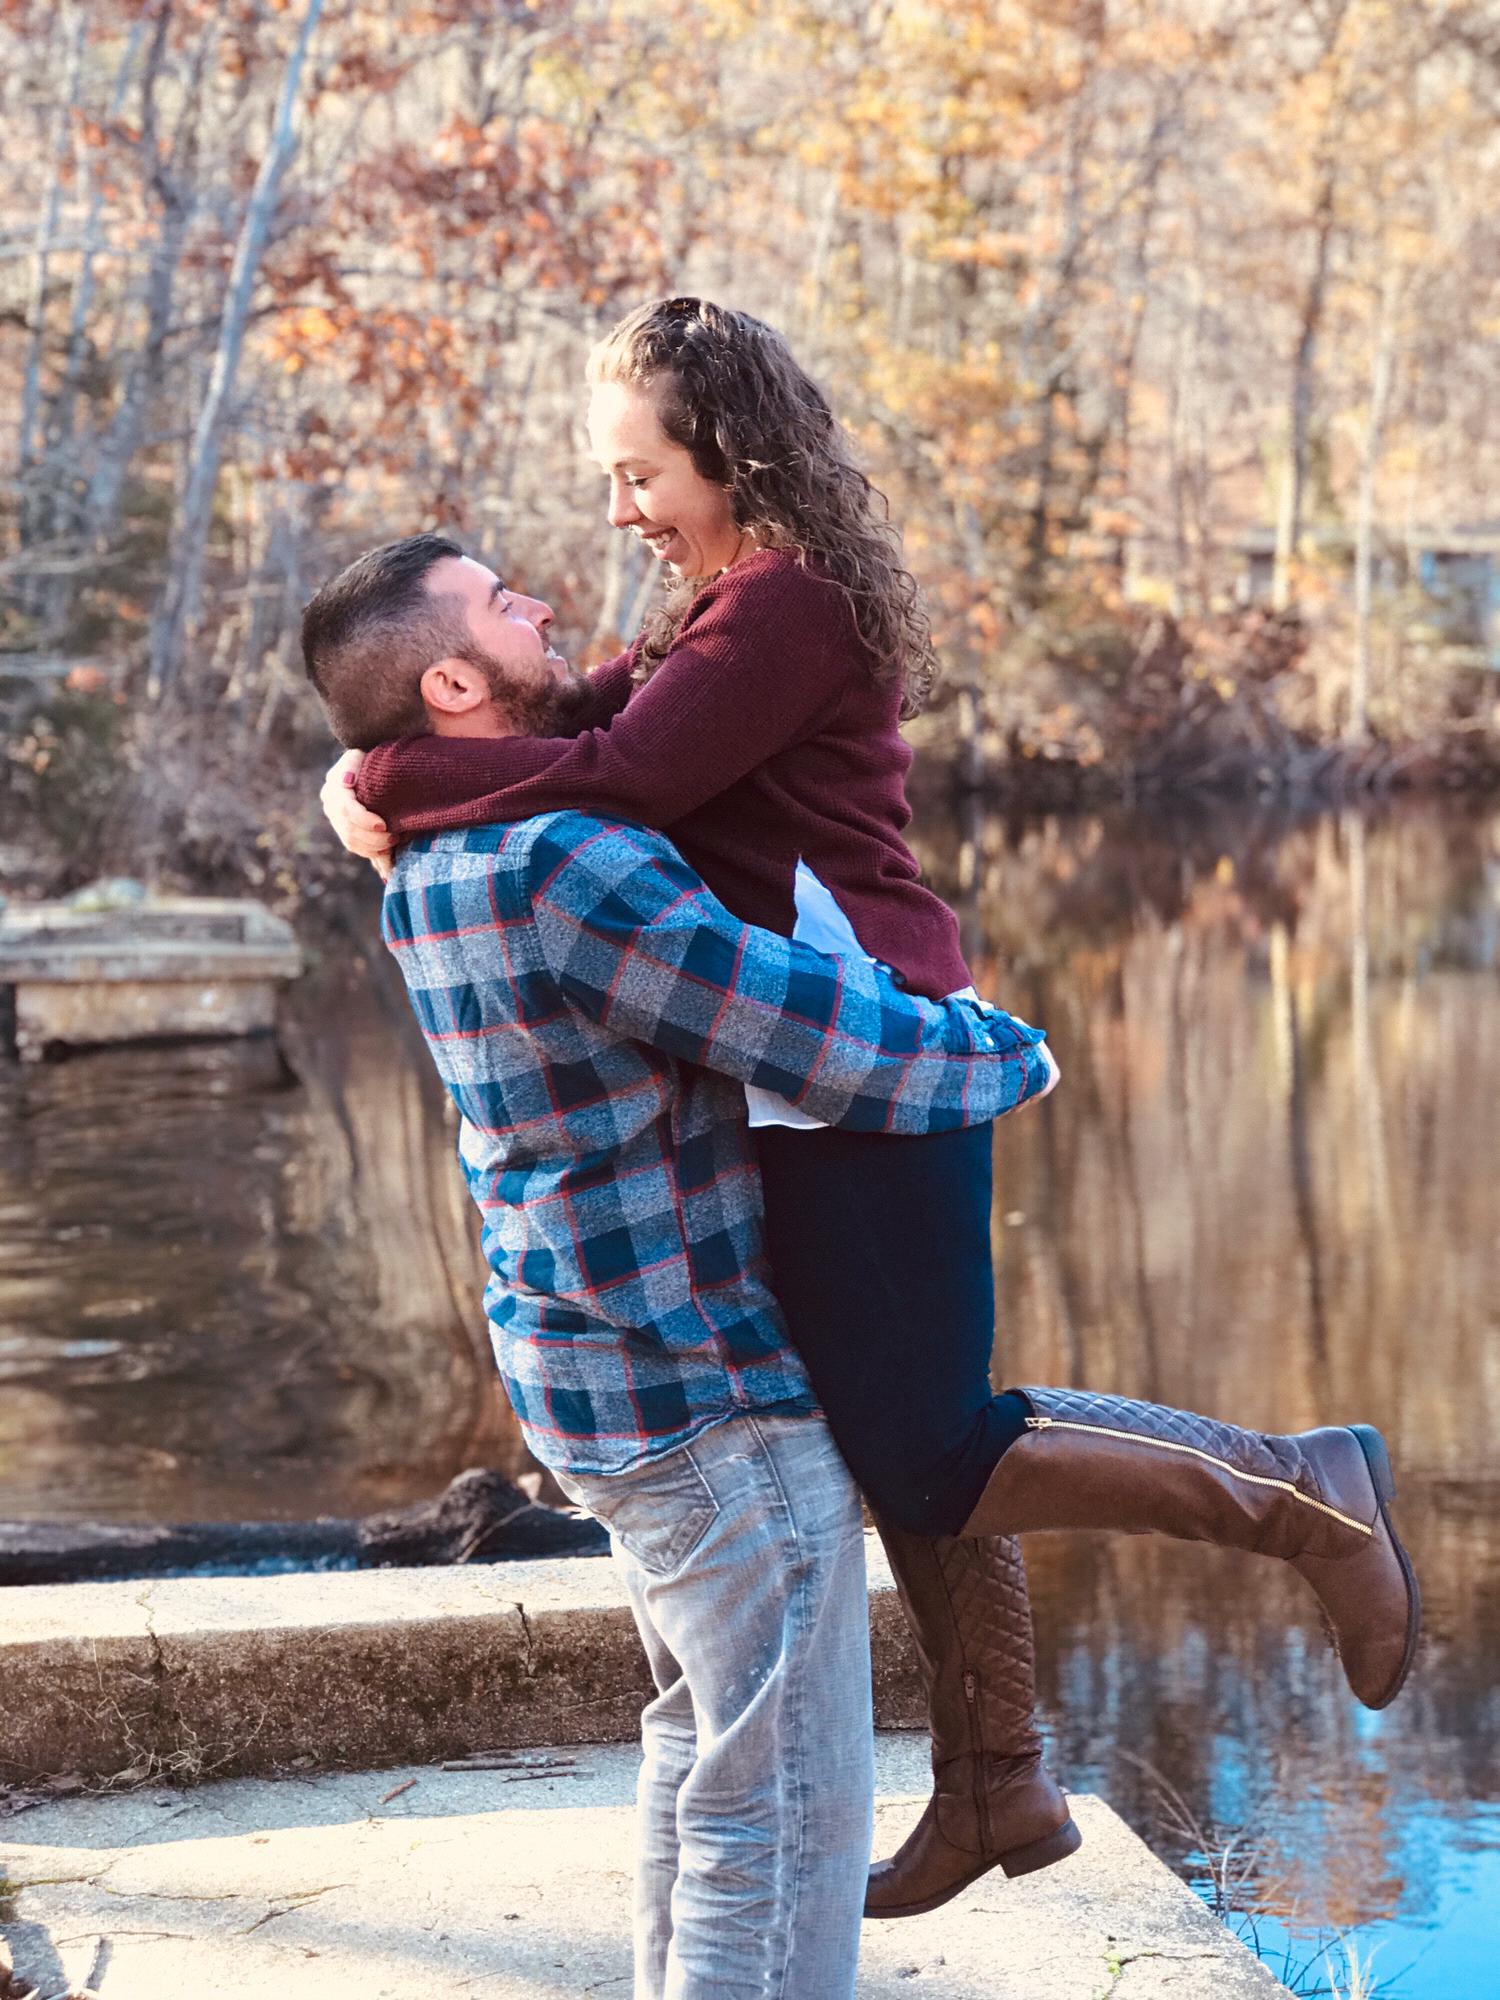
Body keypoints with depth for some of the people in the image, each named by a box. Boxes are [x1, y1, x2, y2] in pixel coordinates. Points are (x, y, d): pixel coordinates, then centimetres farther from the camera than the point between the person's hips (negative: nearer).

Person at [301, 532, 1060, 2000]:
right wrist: (1009, 1053, -6)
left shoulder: (427, 878, 6)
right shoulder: (566, 870, -25)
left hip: (599, 1378, 10)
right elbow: (839, 1051, -23)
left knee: (699, 1745, 23)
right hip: (712, 1393, -10)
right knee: (782, 1802, -2)